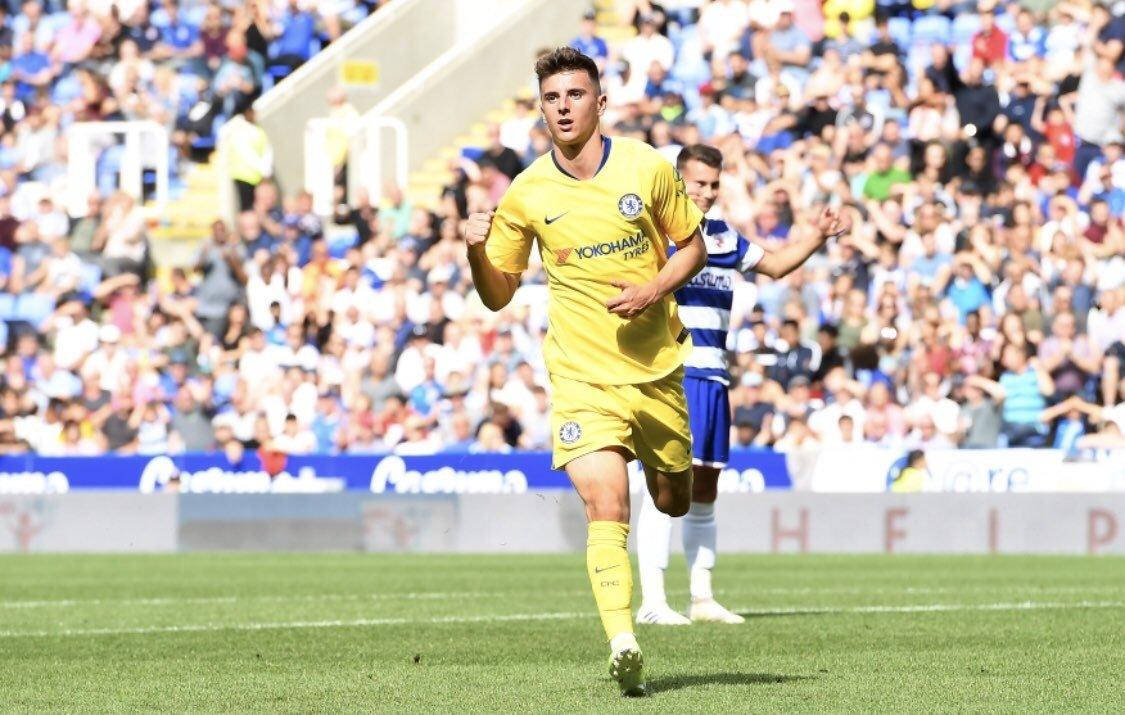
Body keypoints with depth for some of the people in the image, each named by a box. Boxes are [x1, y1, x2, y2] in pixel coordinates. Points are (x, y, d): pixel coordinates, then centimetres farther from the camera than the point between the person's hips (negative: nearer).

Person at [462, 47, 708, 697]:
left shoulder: (648, 168, -5)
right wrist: (478, 252, -18)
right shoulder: (526, 195, -4)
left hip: (656, 368, 2)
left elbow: (693, 244, 7)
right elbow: (499, 295, 4)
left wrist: (654, 291, -12)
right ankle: (623, 644, -26)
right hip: (582, 375, -2)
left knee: (674, 501, 17)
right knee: (607, 510, -19)